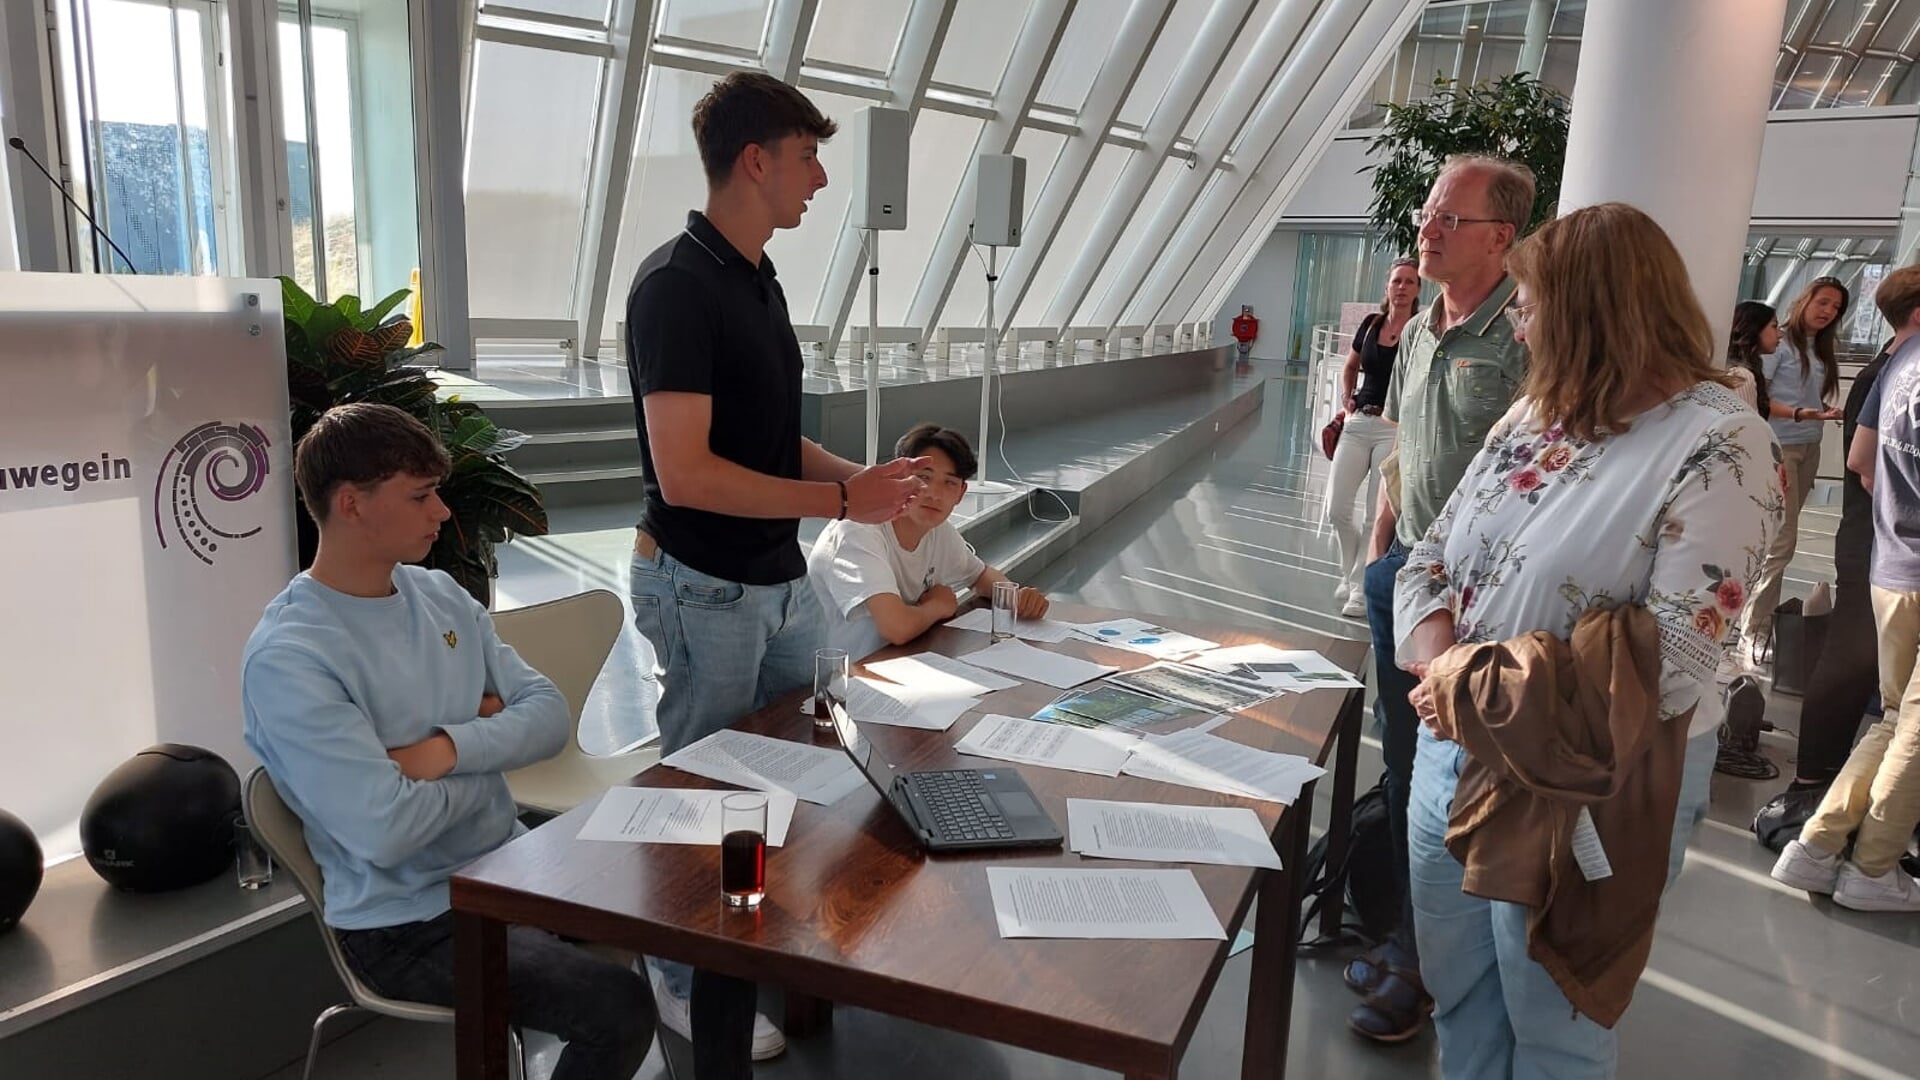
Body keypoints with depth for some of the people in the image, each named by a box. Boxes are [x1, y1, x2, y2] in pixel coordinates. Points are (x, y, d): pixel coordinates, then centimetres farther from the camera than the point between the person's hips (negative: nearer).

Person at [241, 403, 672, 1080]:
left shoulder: (441, 595, 4)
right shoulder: (287, 660, -19)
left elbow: (549, 715, 1)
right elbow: (387, 830, -26)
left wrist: (452, 747, -18)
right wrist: (492, 755, -10)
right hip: (410, 926, -7)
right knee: (618, 1007, -24)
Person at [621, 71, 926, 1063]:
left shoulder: (758, 278, 8)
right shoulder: (675, 285, -20)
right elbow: (684, 473, -26)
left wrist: (856, 474, 1)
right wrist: (839, 500, -21)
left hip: (780, 579, 9)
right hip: (703, 588, -9)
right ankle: (689, 985, 28)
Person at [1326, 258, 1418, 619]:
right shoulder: (1370, 325, 8)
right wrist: (1346, 400, 10)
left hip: (1395, 429, -5)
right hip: (1358, 424, 5)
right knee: (1337, 508, 5)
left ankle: (1361, 586, 11)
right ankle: (1350, 573, 26)